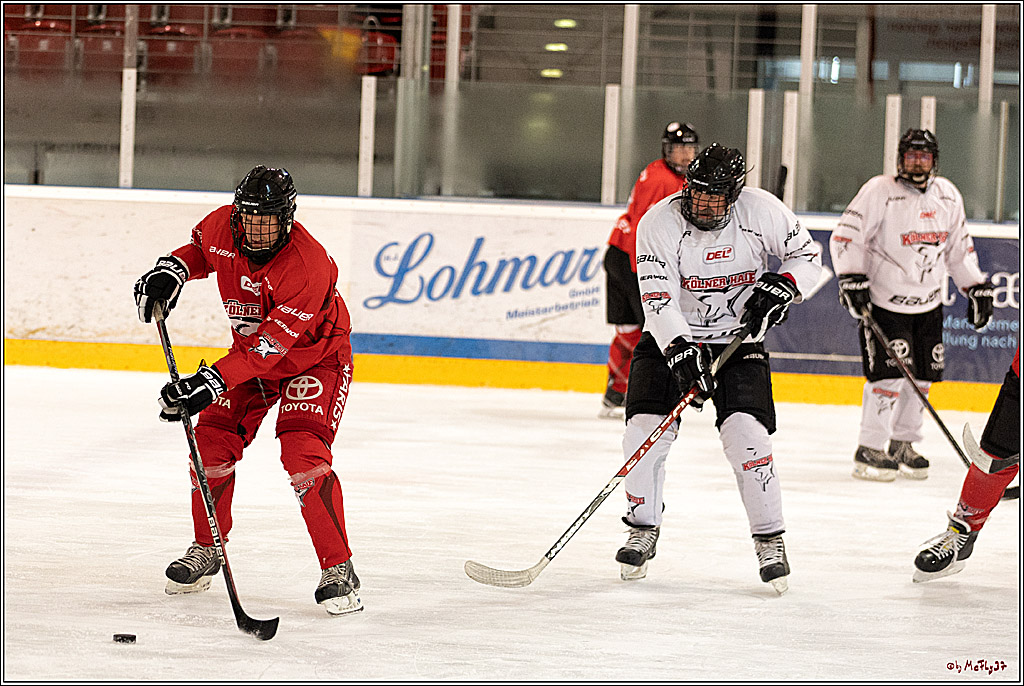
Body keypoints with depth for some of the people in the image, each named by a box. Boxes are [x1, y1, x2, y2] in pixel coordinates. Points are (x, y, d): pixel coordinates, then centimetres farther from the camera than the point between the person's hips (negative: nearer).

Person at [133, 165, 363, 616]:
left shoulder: (308, 266, -36)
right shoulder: (222, 226, -17)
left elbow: (270, 344, -38)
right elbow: (201, 247, 11)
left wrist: (212, 381, -44)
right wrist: (171, 270, -9)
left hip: (314, 356, -6)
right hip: (250, 350, 6)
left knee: (304, 455, -23)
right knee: (212, 441, -3)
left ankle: (338, 569, -16)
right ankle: (206, 549, 18)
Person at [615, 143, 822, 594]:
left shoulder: (761, 211, -14)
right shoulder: (659, 223, -18)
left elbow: (807, 255, 1)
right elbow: (657, 299, -24)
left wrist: (781, 286, -19)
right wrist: (680, 354, -36)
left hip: (738, 338, 0)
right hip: (671, 337, 0)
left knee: (746, 434, -18)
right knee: (645, 430, -13)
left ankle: (770, 541, -4)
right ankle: (642, 531, 9)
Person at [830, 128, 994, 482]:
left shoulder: (948, 196, 6)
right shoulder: (879, 192, -13)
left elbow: (959, 247, 16)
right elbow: (845, 236, -14)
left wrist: (977, 288, 13)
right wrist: (852, 280, -23)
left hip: (928, 304, 6)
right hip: (883, 300, -6)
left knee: (921, 376, 8)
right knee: (889, 373, -13)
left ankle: (902, 445, 24)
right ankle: (869, 451, -5)